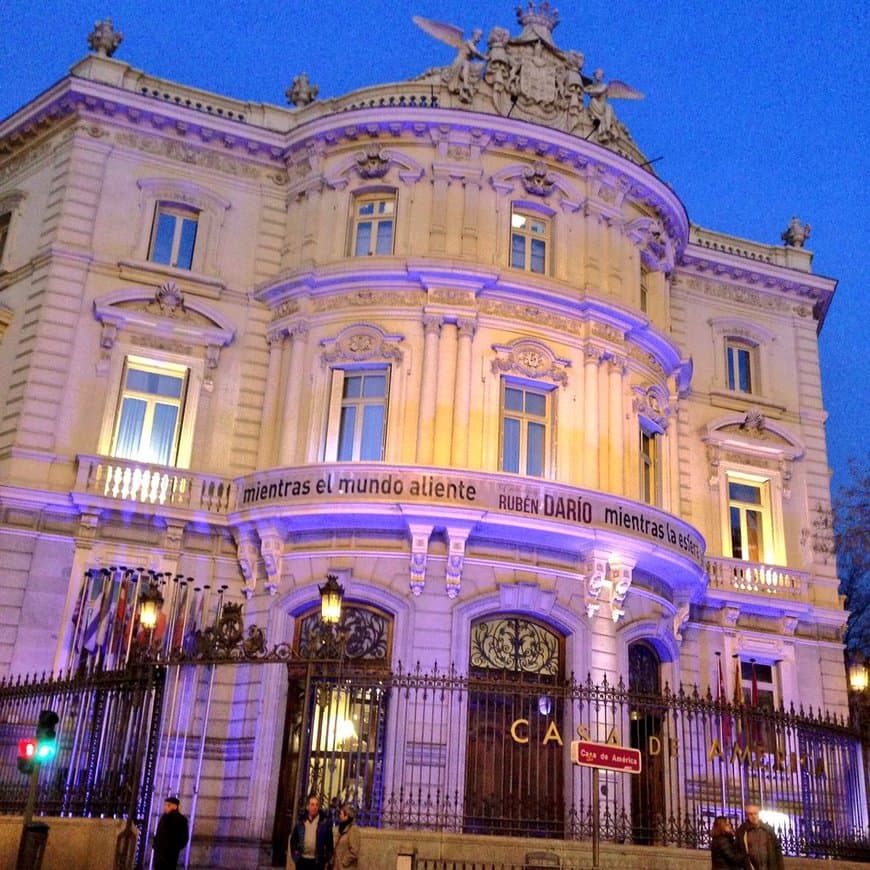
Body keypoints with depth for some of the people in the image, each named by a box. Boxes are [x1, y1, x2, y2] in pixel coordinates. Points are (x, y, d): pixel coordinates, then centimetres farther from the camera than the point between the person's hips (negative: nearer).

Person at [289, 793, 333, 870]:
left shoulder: (325, 821, -3)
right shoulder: (301, 821, 5)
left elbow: (329, 840, -2)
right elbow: (293, 838, 12)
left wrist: (327, 858, -6)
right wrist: (294, 854, 5)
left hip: (318, 861, -3)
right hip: (302, 859, 3)